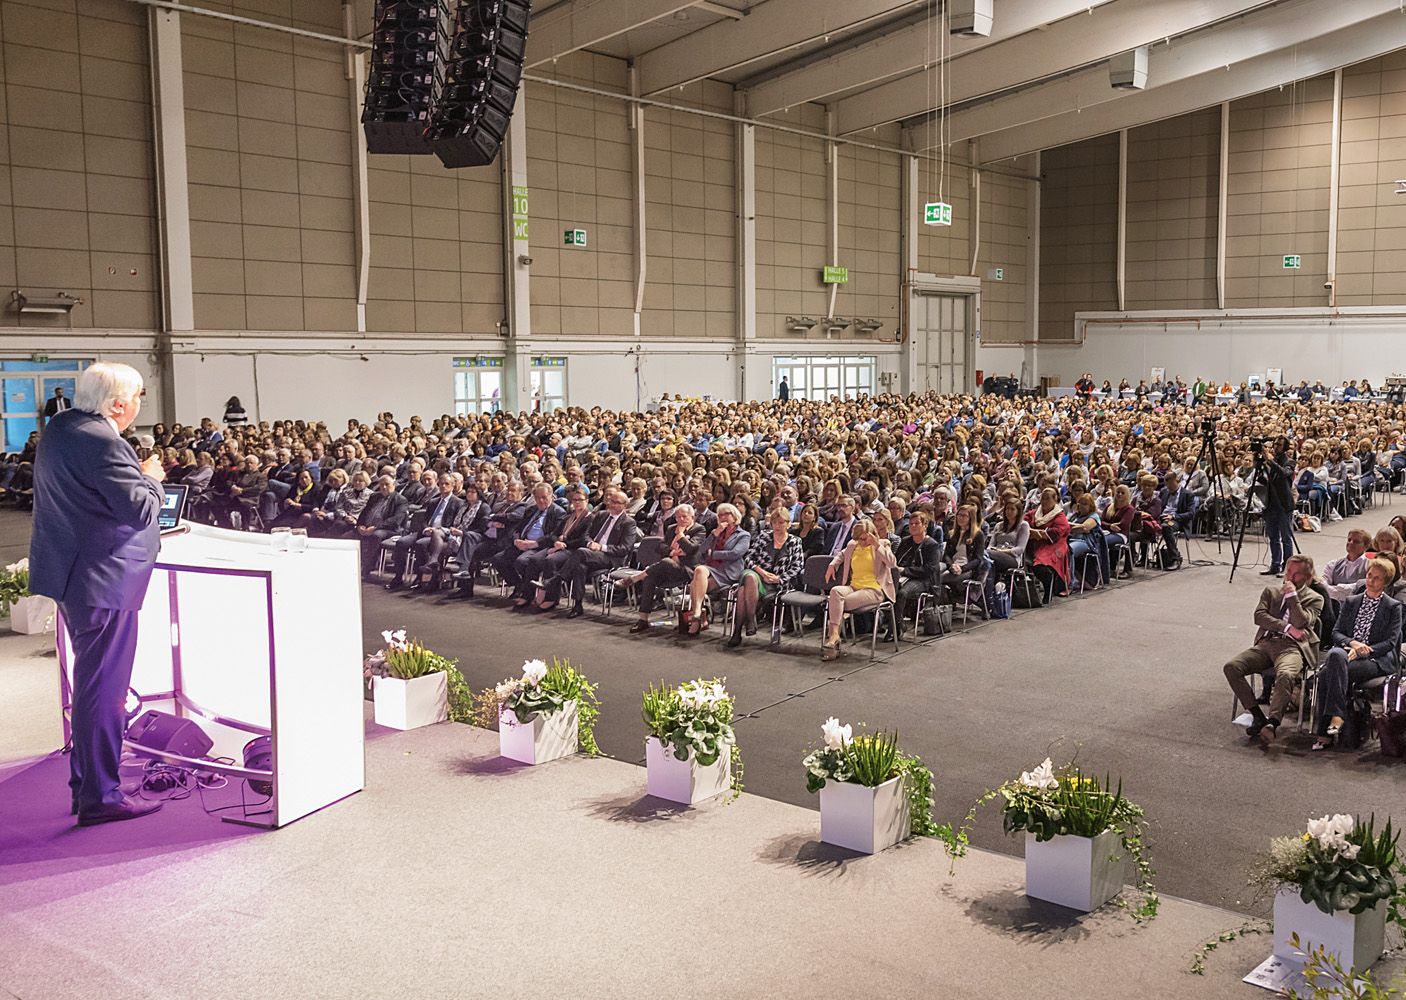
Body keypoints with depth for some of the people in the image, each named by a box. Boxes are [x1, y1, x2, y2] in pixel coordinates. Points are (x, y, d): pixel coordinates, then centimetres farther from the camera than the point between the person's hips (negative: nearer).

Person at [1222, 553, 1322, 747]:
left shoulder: (1314, 599, 14)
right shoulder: (1271, 591, 24)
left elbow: (1301, 623, -4)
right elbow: (1259, 616, 7)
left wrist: (1292, 595, -2)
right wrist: (1287, 627, -4)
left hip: (1292, 646, -4)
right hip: (1266, 642, 4)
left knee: (1285, 675, -38)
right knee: (1231, 667, -21)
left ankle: (1272, 723, -43)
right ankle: (1257, 715, -15)